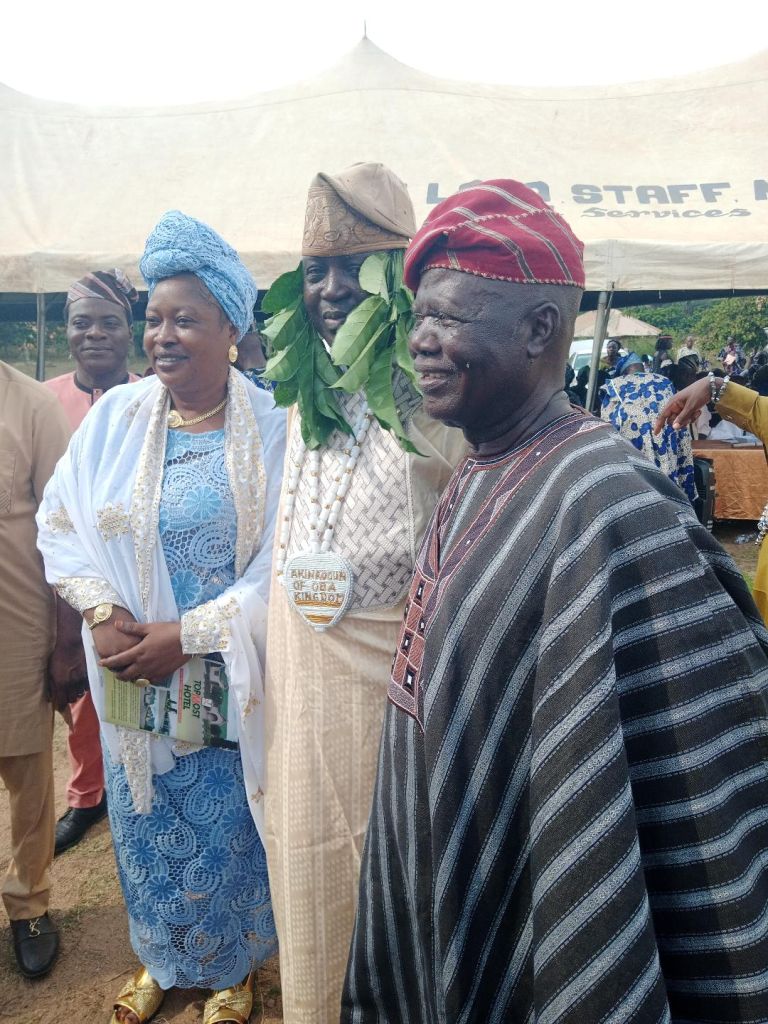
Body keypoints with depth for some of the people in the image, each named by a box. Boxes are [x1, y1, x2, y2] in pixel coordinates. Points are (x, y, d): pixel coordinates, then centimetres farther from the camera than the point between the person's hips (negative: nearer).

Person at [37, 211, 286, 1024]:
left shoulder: (271, 429, -10)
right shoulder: (113, 417, -1)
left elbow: (283, 563, -13)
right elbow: (59, 524, 4)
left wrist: (189, 635, -17)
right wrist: (102, 611, -11)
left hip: (230, 678, -3)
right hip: (132, 674, 3)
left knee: (229, 825, 13)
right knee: (145, 822, 19)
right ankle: (159, 959, 47)